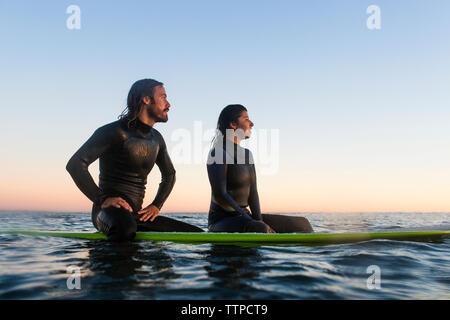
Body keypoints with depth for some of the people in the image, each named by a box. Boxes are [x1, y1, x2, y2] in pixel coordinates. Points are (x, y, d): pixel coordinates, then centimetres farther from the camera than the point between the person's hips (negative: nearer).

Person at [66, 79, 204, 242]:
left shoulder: (156, 138, 14)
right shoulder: (114, 131, -8)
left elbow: (169, 174, 29)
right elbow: (75, 164, -16)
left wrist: (156, 206, 14)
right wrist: (102, 200, -21)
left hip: (138, 215, 8)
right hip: (108, 210, -7)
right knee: (126, 229, -44)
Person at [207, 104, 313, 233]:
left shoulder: (247, 154, 13)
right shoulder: (217, 153, -12)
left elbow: (252, 191, 6)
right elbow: (219, 195, -21)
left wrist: (259, 221, -10)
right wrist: (254, 223, -21)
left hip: (243, 221, 8)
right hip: (221, 222, -8)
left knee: (302, 225, 1)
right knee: (259, 230, -40)